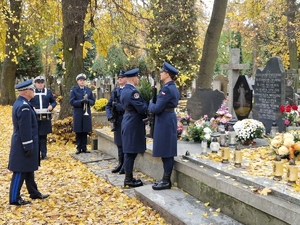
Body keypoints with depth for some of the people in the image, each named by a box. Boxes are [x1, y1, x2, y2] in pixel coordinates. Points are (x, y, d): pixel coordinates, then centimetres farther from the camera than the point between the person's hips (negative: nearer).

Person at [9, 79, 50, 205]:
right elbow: (25, 129, -24)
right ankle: (15, 199, 10)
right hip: (23, 145, -10)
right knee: (20, 171, 0)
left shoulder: (20, 103, 10)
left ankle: (34, 193, 31)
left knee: (28, 170, 18)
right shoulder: (24, 106, -23)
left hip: (22, 143, 10)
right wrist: (28, 147, -20)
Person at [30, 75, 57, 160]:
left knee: (43, 136, 8)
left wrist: (51, 106, -11)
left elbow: (54, 102, 10)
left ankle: (43, 154, 16)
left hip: (45, 118, 1)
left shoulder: (48, 91, 8)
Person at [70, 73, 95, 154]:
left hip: (87, 113, 2)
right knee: (78, 132, 2)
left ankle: (84, 147, 12)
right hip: (78, 114, -2)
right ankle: (78, 147, 11)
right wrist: (81, 101, -22)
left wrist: (88, 101, -14)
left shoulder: (89, 90, 12)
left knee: (85, 131, 4)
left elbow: (93, 101, 8)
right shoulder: (73, 90, 2)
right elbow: (72, 102, -7)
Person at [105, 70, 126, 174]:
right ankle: (121, 163, 24)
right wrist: (110, 116, -3)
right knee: (119, 142, 12)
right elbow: (108, 106, 13)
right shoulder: (115, 91, 13)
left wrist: (118, 106, -18)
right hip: (117, 120, 6)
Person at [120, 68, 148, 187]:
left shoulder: (125, 90, 13)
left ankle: (129, 177, 23)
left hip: (128, 122, 10)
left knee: (129, 152, 14)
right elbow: (142, 108, -21)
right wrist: (145, 101, -2)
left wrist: (144, 116, 12)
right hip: (133, 124, -10)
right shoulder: (132, 91, -19)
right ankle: (128, 179, 6)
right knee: (131, 152, -2)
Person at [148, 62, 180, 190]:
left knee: (165, 152, -3)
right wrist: (154, 105, 7)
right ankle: (166, 179, 22)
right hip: (169, 120, 10)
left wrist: (150, 105, 0)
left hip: (165, 122, -10)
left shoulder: (167, 89, -18)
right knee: (167, 151, 13)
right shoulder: (173, 87, 13)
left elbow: (157, 109, -20)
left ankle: (166, 181, 6)